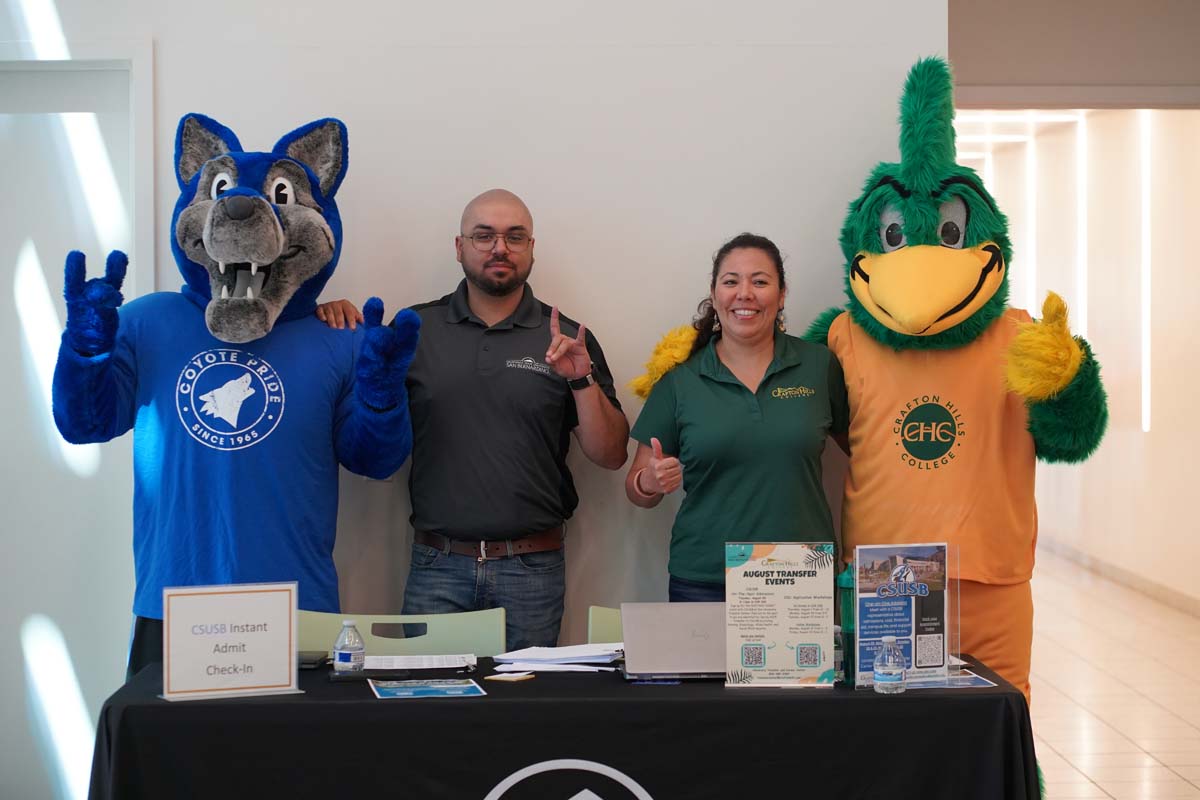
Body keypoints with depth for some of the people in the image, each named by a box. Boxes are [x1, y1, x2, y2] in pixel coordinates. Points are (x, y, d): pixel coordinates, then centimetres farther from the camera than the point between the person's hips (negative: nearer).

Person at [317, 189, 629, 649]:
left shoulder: (566, 339, 5)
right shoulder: (416, 329, 6)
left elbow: (610, 456, 2)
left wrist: (583, 381, -13)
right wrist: (335, 324, -5)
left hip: (532, 570, 0)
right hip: (437, 564, 0)